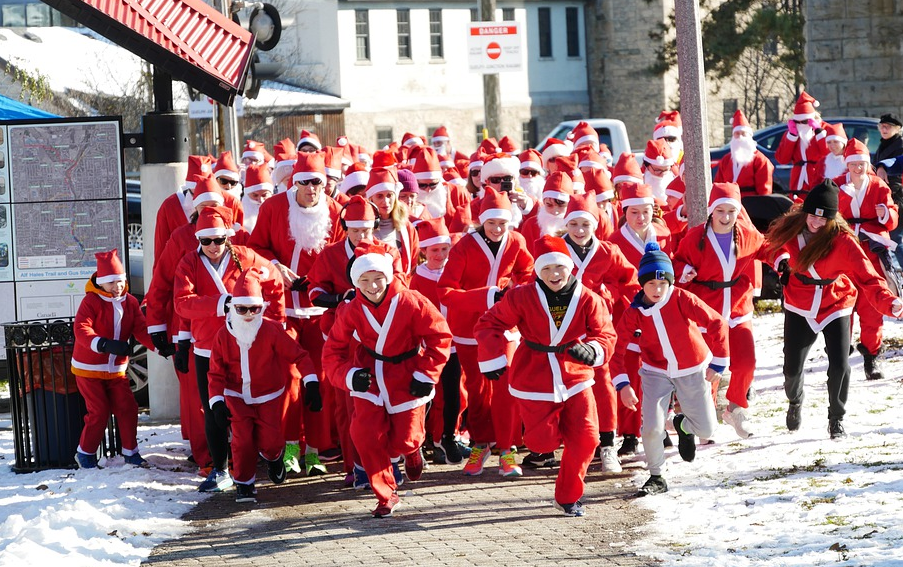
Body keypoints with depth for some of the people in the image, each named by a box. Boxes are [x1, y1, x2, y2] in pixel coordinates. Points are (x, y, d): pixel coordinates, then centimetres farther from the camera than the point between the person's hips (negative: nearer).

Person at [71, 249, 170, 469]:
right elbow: (81, 329, -28)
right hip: (89, 369, -5)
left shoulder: (129, 302, 2)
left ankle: (130, 452, 15)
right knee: (99, 412, -4)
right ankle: (85, 453, 13)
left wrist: (158, 346, -23)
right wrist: (104, 344, -43)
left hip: (116, 370, 5)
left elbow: (141, 329, -5)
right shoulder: (91, 301, -16)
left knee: (127, 408, 0)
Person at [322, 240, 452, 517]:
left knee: (404, 441, -2)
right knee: (366, 436, -10)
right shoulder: (350, 312, -10)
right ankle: (386, 495, 8)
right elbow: (333, 351, -2)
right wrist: (349, 375, -19)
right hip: (369, 379, 2)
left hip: (407, 381, -2)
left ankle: (411, 451, 40)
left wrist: (426, 375, -12)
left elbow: (440, 336, -10)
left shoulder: (410, 302, -19)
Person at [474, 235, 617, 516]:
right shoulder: (521, 297, -10)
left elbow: (605, 334, -9)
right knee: (542, 443, -2)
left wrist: (592, 350, -30)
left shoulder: (587, 299, -7)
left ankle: (568, 497, 13)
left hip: (575, 379, 1)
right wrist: (493, 360, -9)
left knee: (585, 439, -8)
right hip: (535, 382, -1)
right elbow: (488, 325, -2)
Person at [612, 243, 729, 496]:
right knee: (652, 428, -15)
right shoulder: (633, 313, -13)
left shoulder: (682, 300, -20)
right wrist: (622, 384, -20)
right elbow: (617, 349, -8)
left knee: (706, 429, 1)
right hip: (656, 373, 0)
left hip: (693, 372, 0)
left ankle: (683, 425, 39)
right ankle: (657, 477, 9)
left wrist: (717, 364, -11)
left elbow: (717, 324, -16)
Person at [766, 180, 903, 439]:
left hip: (836, 307, -2)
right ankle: (795, 402, 41)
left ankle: (836, 420, 12)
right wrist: (781, 260, -9)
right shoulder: (791, 228, -12)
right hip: (800, 309, 2)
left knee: (840, 366, -13)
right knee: (792, 368, 5)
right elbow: (775, 244, 13)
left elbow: (866, 276, -30)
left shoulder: (843, 240, -23)